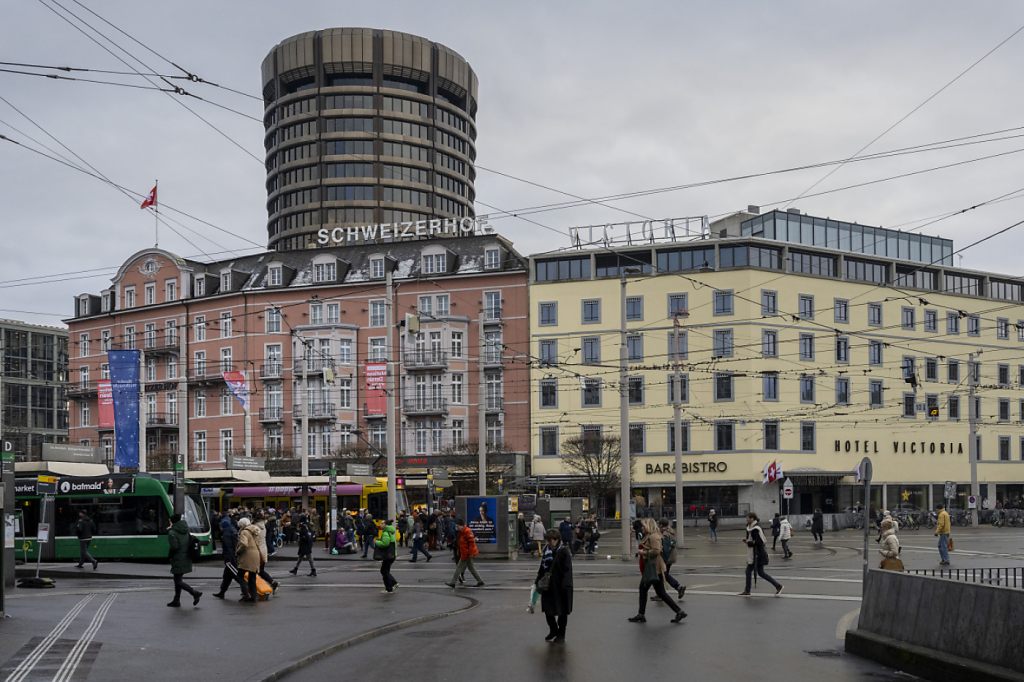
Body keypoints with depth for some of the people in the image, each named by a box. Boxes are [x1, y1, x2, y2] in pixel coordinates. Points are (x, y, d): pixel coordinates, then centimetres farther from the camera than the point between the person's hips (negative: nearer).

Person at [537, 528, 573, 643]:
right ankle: (553, 630, 32)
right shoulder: (547, 550, 5)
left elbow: (566, 570, -17)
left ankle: (561, 634, 21)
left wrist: (564, 585, -21)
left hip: (560, 586, -6)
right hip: (548, 586, 6)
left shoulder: (564, 551, -14)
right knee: (548, 609, 12)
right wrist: (538, 580, 12)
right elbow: (543, 567, 15)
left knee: (562, 611, 7)